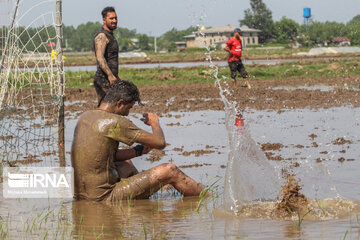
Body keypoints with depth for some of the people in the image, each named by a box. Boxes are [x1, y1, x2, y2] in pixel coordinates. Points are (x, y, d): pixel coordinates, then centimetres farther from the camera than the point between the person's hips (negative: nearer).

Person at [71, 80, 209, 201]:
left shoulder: (85, 117, 11)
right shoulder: (114, 122, -16)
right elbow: (160, 143, -9)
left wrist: (139, 150, 15)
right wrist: (155, 123, 11)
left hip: (81, 195, 9)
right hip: (103, 196, -9)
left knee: (126, 164, 37)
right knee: (169, 171, -2)